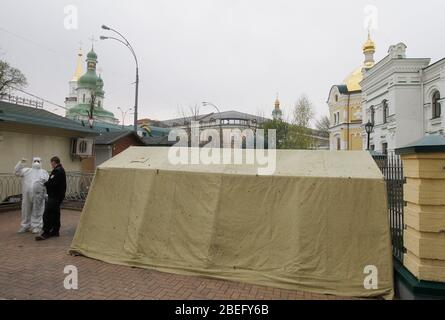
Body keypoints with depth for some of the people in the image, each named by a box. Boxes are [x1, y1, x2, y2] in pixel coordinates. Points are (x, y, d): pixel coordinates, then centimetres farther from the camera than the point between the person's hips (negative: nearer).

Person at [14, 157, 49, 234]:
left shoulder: (44, 172, 7)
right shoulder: (26, 170, 13)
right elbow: (16, 172, 2)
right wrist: (21, 163, -5)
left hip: (38, 196, -2)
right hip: (26, 195, 2)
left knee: (37, 211, 4)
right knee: (26, 211, 11)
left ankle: (36, 227, 13)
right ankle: (25, 226, 26)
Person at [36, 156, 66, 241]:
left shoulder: (57, 171, -17)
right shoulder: (61, 170, 15)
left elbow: (52, 183, -25)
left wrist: (45, 183, -8)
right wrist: (47, 183, 8)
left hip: (54, 196, -11)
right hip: (59, 195, 11)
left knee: (47, 214, -7)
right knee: (55, 213, 16)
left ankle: (46, 233, -5)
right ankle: (55, 231, 23)